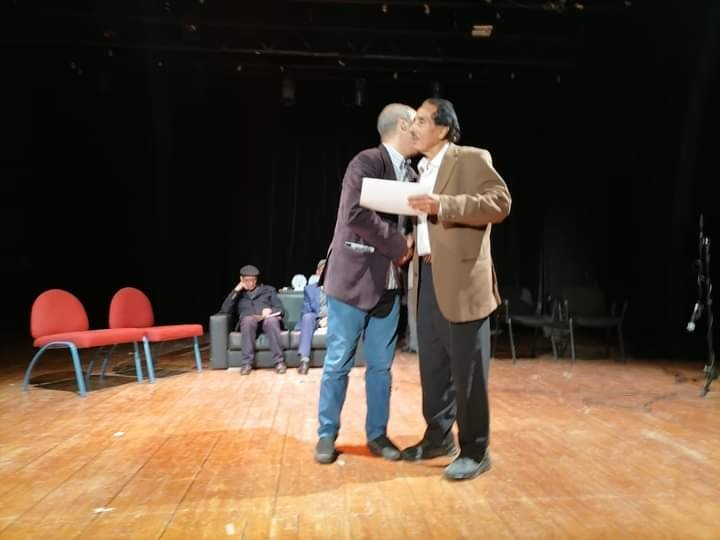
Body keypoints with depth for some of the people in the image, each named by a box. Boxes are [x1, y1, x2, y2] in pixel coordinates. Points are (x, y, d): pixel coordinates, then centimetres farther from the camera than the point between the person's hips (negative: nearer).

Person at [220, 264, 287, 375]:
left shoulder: (268, 290, 25)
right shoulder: (238, 294, 26)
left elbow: (280, 310, 14)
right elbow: (225, 310, 9)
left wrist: (270, 310, -8)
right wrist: (236, 291, 5)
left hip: (267, 320, 0)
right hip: (248, 323, 0)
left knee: (272, 320, -37)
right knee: (248, 320, -37)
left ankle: (279, 361, -35)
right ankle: (247, 363, -35)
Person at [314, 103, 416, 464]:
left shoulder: (410, 175, 12)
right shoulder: (366, 162, -10)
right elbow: (355, 214, -23)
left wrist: (411, 246, -3)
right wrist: (399, 245, -16)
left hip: (388, 285, 7)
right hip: (353, 281, -6)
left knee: (381, 365, 12)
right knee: (337, 364, 5)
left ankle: (377, 434, 25)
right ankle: (327, 435, 20)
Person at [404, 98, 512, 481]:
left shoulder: (472, 159, -3)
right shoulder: (421, 171, 20)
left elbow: (500, 202, -15)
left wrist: (443, 205, -24)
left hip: (462, 279, -8)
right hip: (427, 277, 8)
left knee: (467, 369, -1)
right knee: (433, 365, 14)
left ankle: (475, 451, 13)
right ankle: (438, 437, 28)